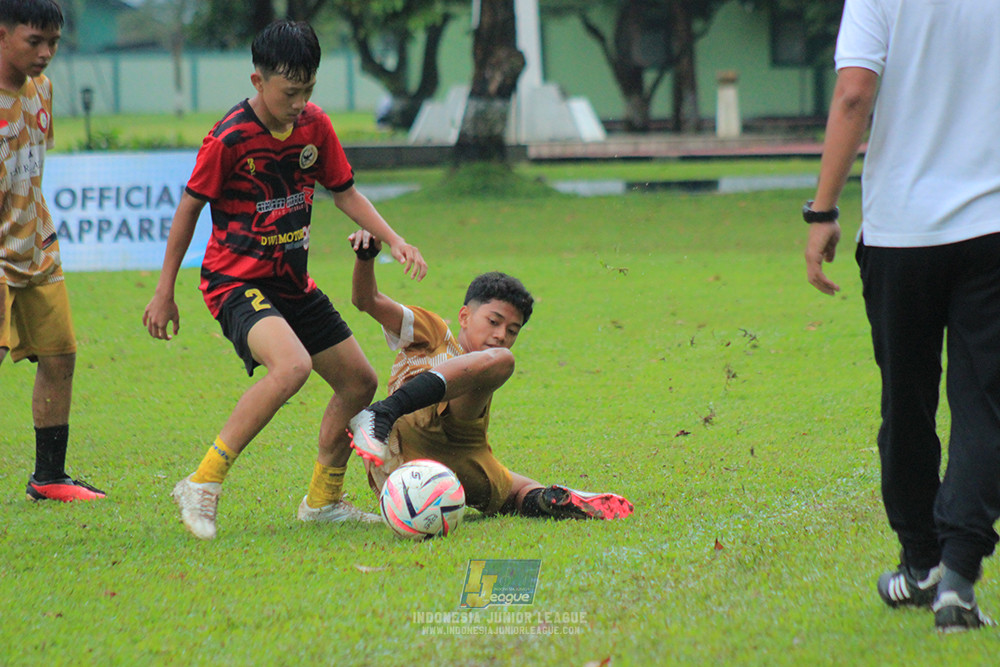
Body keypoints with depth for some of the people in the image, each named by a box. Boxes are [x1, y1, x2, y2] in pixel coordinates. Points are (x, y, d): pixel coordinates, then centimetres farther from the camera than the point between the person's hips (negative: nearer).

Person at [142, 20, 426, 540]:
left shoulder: (315, 126, 1)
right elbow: (189, 207, -8)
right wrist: (164, 293, -4)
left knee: (359, 381, 10)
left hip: (293, 283, 8)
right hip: (237, 282, -8)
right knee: (292, 366, -33)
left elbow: (345, 193, 14)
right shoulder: (229, 139, -17)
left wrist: (393, 241, 0)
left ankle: (323, 500, 29)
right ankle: (201, 486, -27)